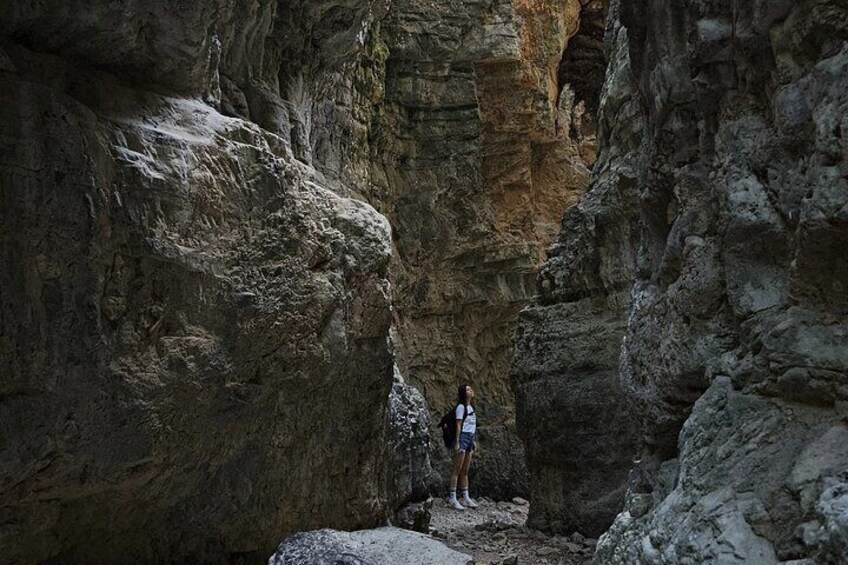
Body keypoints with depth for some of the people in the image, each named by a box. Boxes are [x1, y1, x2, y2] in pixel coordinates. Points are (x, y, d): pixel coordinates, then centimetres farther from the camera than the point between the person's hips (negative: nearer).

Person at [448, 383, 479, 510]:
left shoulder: (471, 407, 15)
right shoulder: (461, 407, -9)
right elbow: (458, 425, -12)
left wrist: (474, 441, 17)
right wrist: (457, 442, -16)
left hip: (470, 438, 8)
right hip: (463, 437, -8)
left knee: (465, 470, 12)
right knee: (457, 469, -6)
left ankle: (466, 498, 16)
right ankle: (452, 498, -4)